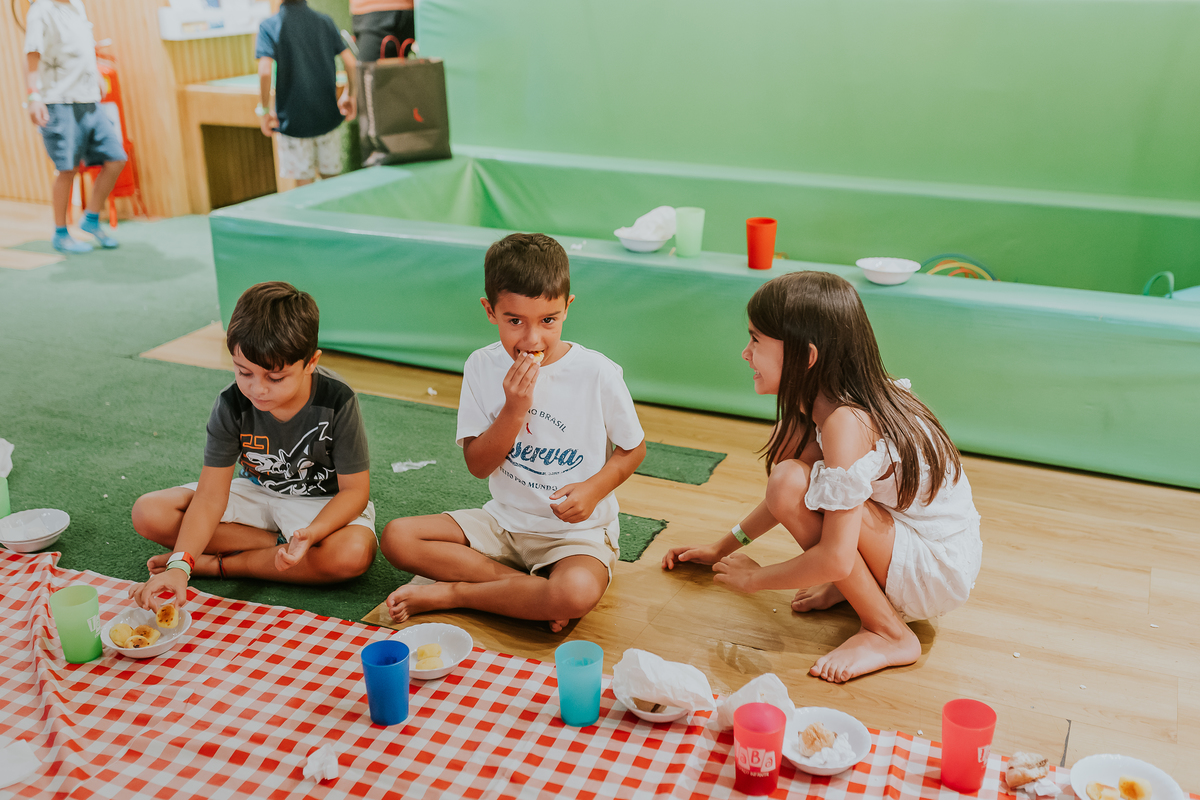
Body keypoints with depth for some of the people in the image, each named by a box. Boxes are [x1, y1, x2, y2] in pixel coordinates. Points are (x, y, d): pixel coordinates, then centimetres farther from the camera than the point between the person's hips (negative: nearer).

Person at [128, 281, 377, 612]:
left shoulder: (337, 402, -26)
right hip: (257, 494, 3)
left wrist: (310, 534, -40)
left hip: (323, 503, -3)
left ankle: (217, 564, -22)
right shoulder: (232, 405, -19)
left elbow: (354, 490, -21)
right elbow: (211, 495, -21)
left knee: (355, 553, -38)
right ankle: (278, 544, -15)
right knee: (148, 513, -15)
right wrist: (179, 566, -35)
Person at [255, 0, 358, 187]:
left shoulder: (269, 26, -6)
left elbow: (265, 71, -17)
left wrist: (264, 110, -6)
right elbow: (351, 62, 0)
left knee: (304, 182, 5)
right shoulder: (325, 21, 4)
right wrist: (349, 94, 14)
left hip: (293, 119, -3)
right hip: (327, 115, 3)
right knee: (331, 179, 13)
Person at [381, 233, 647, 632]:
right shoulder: (482, 367, -6)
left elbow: (633, 449, 0)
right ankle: (533, 592, -16)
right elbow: (478, 465, -6)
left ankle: (449, 592, -13)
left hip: (578, 530, -4)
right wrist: (515, 409, -22)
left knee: (578, 593, -37)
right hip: (504, 520, 4)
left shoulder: (598, 374, -14)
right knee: (396, 537, -14)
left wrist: (594, 488, -18)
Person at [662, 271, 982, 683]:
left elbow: (835, 559, -30)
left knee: (796, 484, -27)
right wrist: (722, 547, 16)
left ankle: (890, 635, -13)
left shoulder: (845, 422, -28)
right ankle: (853, 585, 8)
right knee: (789, 442, 1)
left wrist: (754, 577, -14)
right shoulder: (821, 400, 0)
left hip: (940, 573, -9)